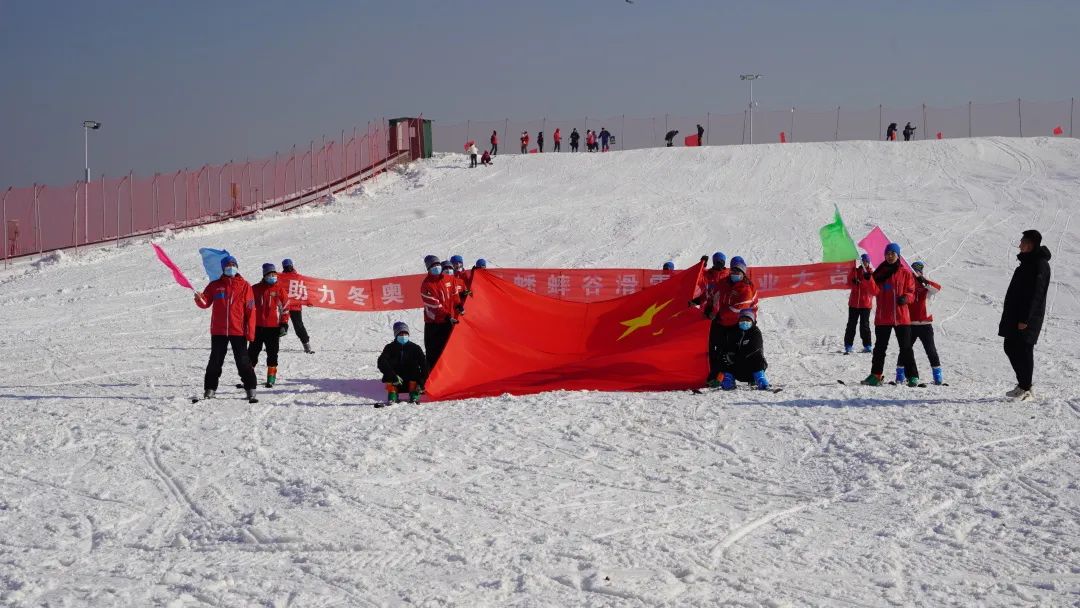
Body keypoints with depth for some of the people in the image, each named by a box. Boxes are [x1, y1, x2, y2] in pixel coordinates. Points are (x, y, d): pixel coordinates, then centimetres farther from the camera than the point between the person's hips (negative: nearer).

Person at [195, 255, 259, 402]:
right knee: (215, 362, 7)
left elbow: (250, 309, 0)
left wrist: (250, 332, -6)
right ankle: (209, 390, 13)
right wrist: (199, 299, -23)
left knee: (243, 362, -1)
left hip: (238, 331, -2)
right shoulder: (215, 285, 8)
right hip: (218, 331, 2)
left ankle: (251, 391, 3)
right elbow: (206, 302, 2)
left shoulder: (244, 285, 2)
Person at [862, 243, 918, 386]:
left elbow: (911, 291, 5)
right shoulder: (880, 272, 7)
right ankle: (876, 374, 14)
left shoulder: (905, 273, 4)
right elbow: (875, 291, -2)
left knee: (906, 347, -1)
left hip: (901, 316, -1)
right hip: (883, 316, 1)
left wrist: (905, 298, -16)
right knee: (880, 347, 7)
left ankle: (912, 376, 3)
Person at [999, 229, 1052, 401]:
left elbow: (1035, 294, -22)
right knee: (1010, 348, 14)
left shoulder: (1039, 265, -16)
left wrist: (1025, 319, -25)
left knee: (1023, 351, -6)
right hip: (1015, 316, 10)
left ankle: (1026, 389, 1)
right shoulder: (1028, 262, 16)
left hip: (1027, 318, -10)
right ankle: (1023, 385, 22)